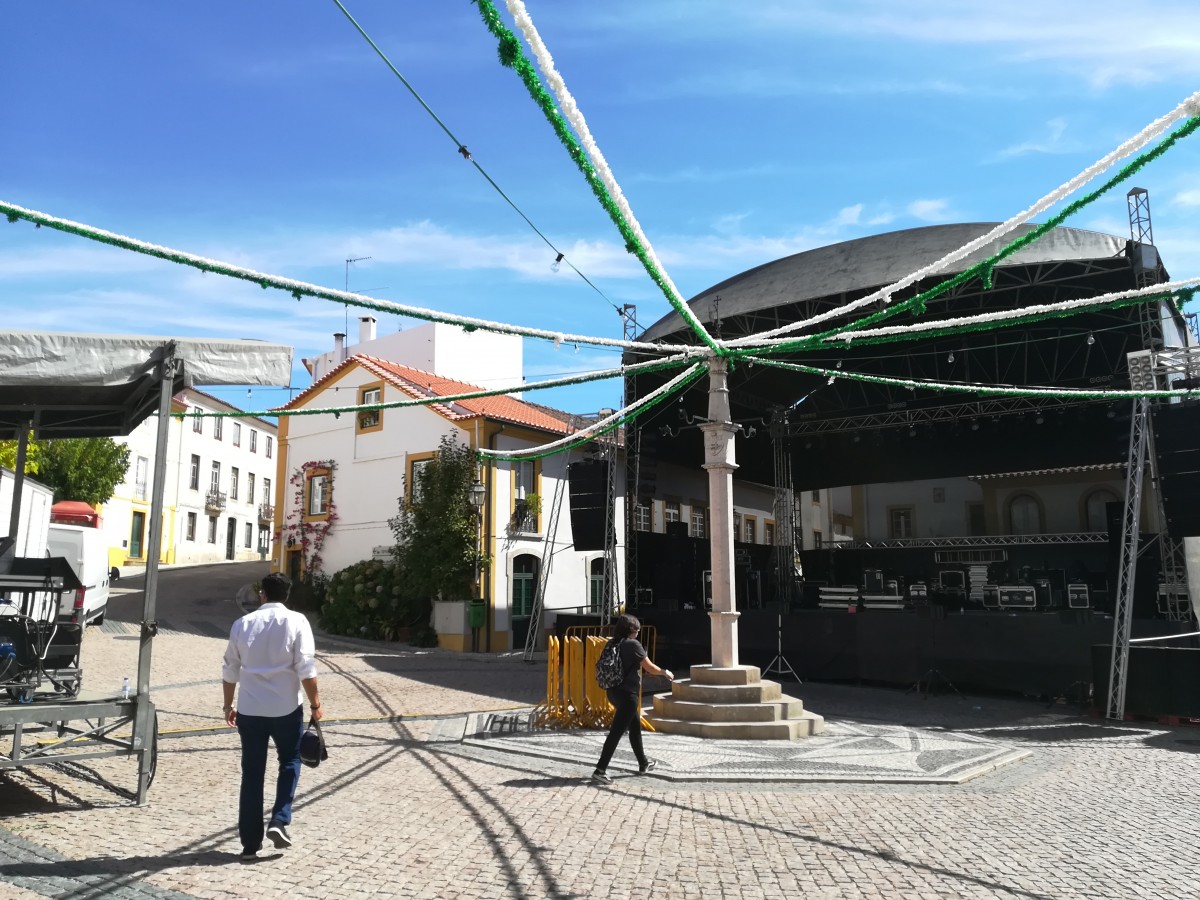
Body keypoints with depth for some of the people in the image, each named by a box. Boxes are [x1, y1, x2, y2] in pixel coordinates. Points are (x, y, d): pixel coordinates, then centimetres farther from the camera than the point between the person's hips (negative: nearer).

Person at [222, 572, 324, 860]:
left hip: (249, 709, 3)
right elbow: (306, 669, -11)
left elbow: (230, 670, 8)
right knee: (290, 763, 19)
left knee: (252, 773, 11)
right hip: (286, 709, -2)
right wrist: (315, 704, -3)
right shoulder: (296, 621, -8)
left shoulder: (243, 624, 2)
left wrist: (228, 705, 20)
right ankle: (279, 820, 6)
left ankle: (250, 842, 15)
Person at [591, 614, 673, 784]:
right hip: (627, 693, -8)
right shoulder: (633, 644, -14)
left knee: (635, 726, 22)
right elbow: (650, 668, -9)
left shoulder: (612, 643, 5)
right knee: (616, 732, -6)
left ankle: (644, 764, 35)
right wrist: (665, 672, 7)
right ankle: (600, 771, -9)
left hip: (613, 691, 8)